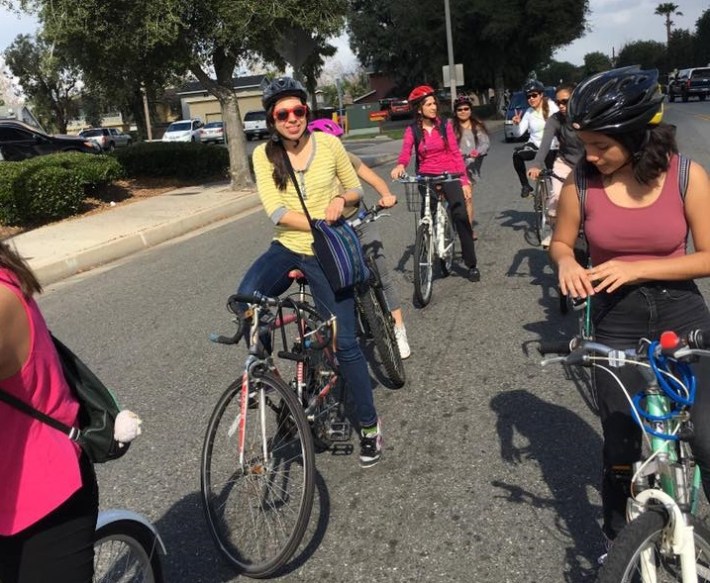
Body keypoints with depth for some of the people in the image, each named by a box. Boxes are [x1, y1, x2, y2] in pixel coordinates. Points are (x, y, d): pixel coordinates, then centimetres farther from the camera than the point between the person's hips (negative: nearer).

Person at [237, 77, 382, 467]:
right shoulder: (264, 155, -3)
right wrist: (319, 222, -25)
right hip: (286, 249, 1)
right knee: (245, 301, -29)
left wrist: (340, 199, -16)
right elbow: (275, 211, -13)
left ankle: (369, 426, 18)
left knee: (345, 342, 0)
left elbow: (356, 190, 7)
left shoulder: (329, 144, -3)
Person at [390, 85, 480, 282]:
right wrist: (400, 166, -38)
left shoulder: (445, 126, 5)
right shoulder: (412, 131, 1)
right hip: (426, 177, 0)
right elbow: (405, 153, -15)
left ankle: (471, 264, -5)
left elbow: (456, 154, 3)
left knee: (460, 216, -12)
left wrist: (465, 181, -2)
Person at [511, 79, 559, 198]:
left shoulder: (551, 106, -7)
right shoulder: (529, 112, 3)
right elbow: (518, 133, 1)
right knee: (517, 154, -24)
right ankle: (525, 185, -11)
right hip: (535, 145, 3)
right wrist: (516, 124, -20)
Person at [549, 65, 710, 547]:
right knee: (621, 448, 9)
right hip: (616, 320, 1)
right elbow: (561, 242, 5)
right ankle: (620, 544, 33)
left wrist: (636, 269, -20)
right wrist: (567, 262, -18)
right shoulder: (582, 183, -9)